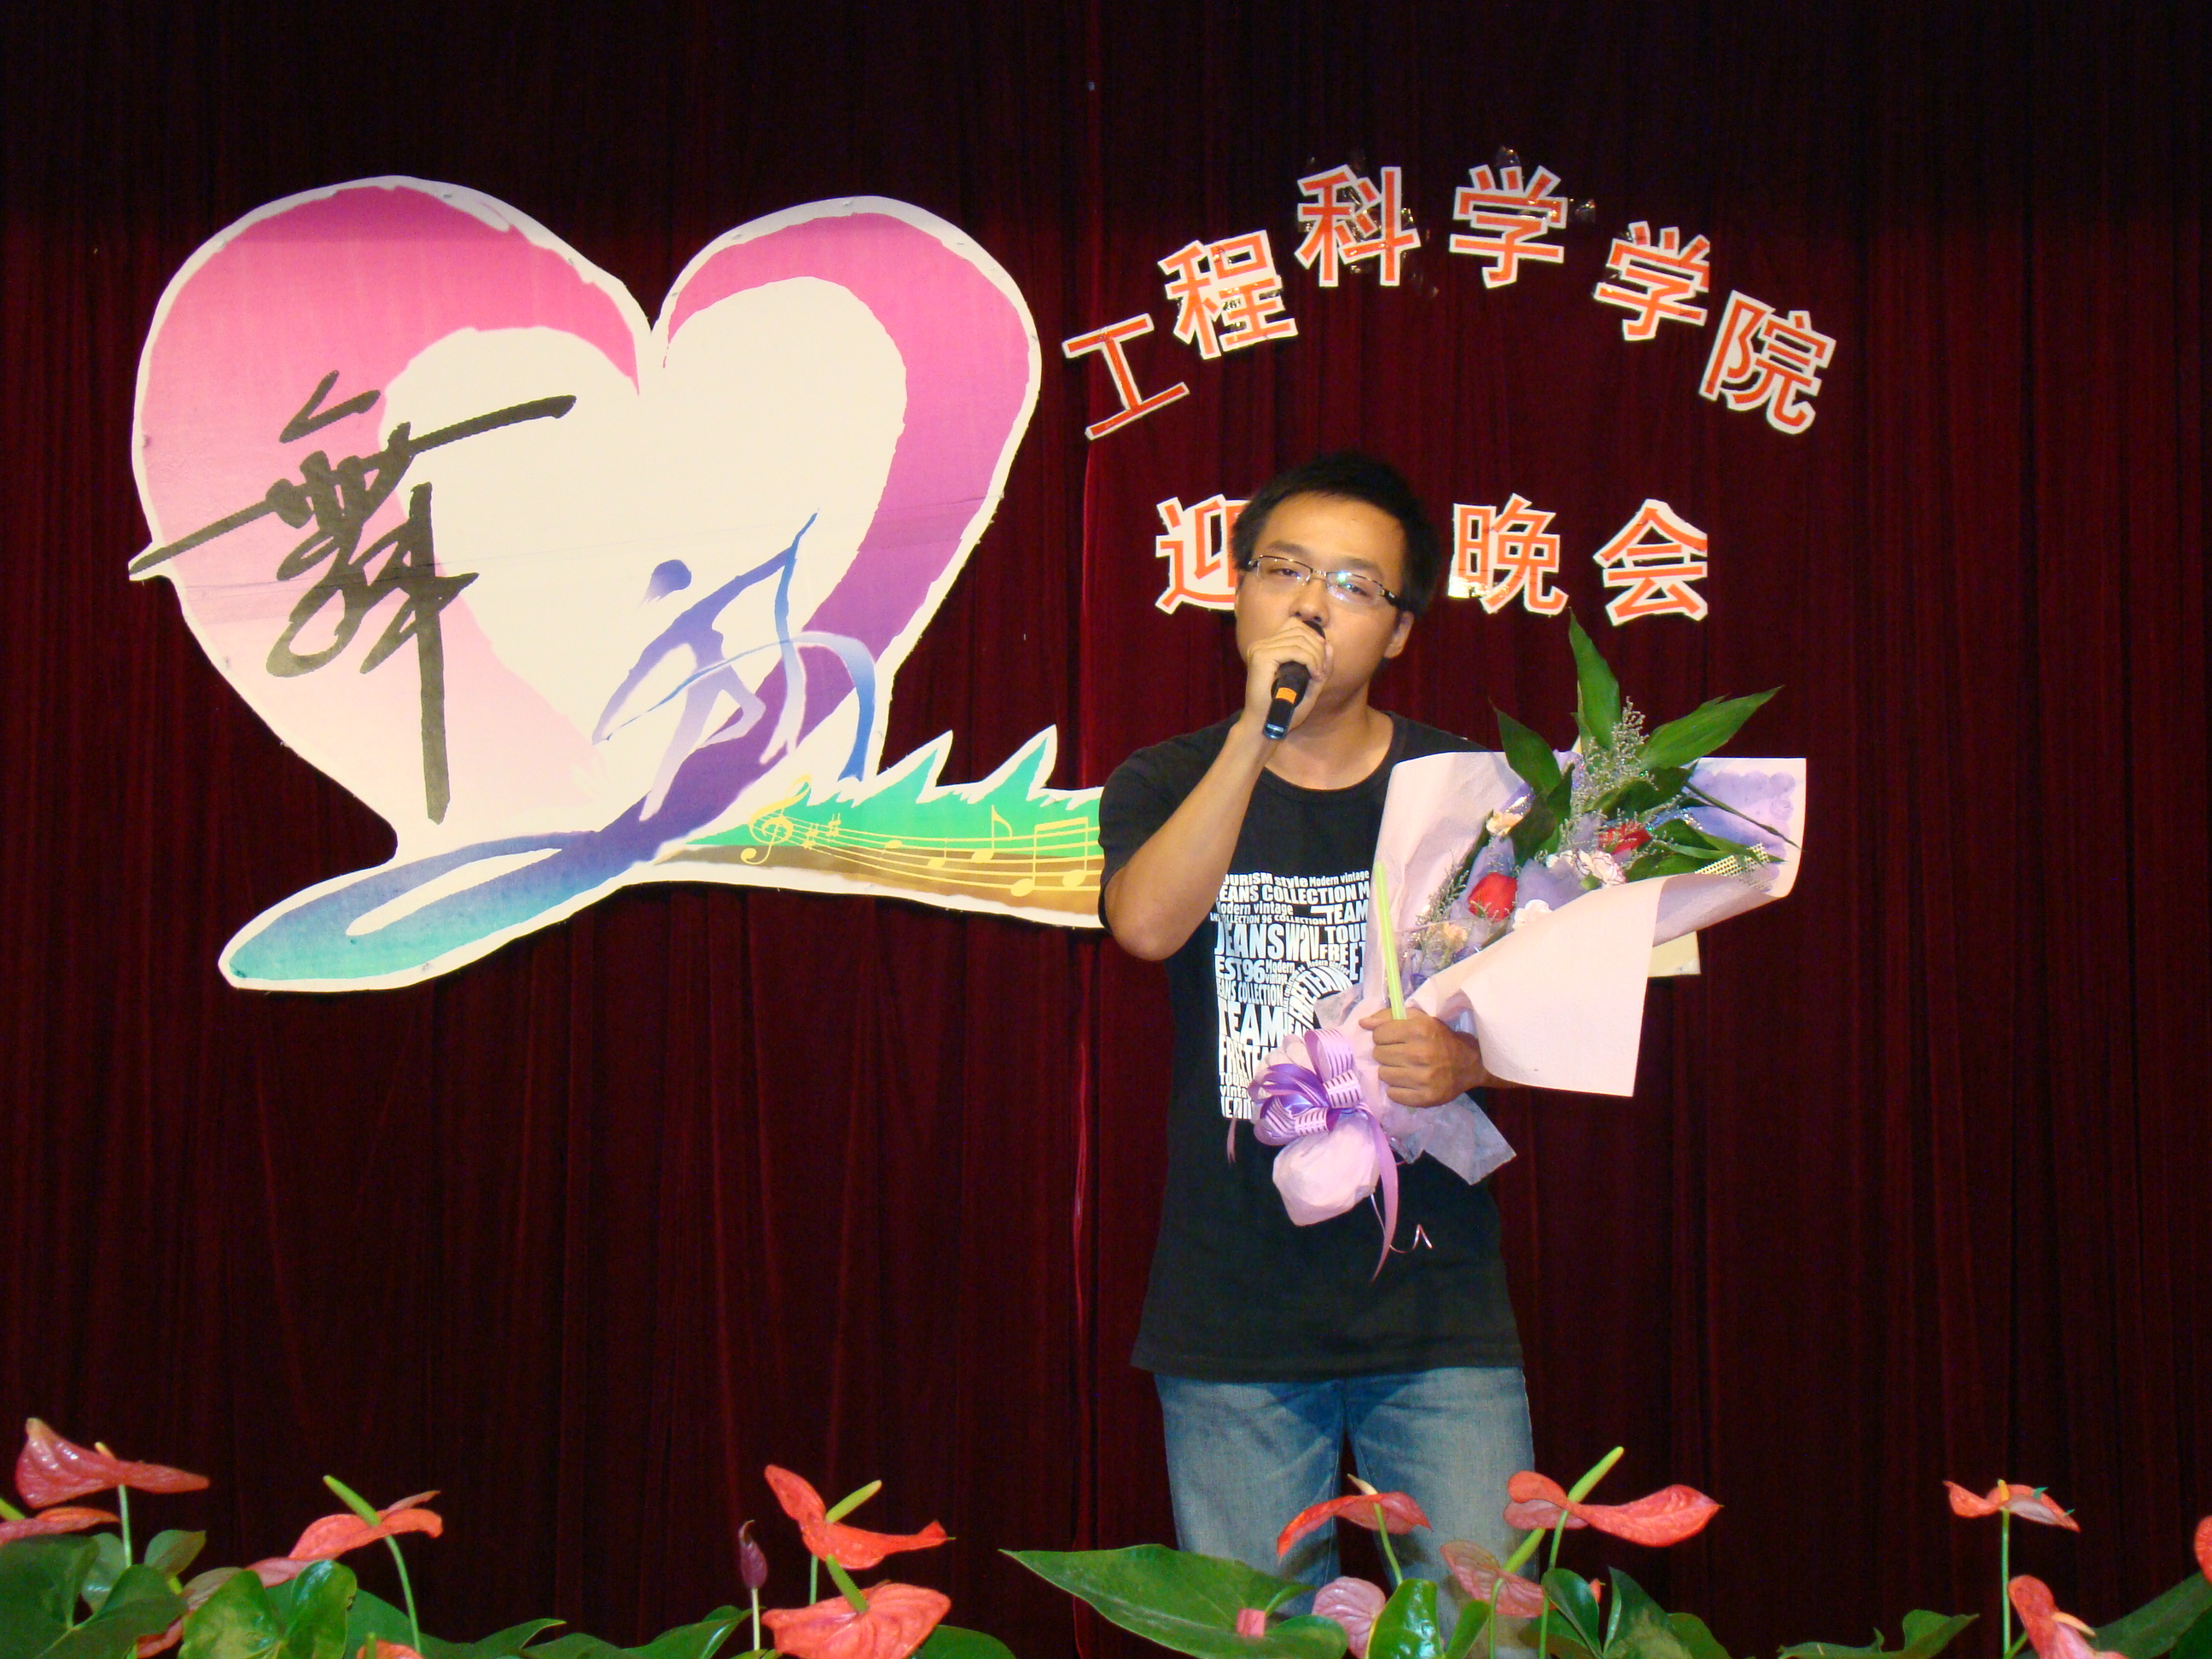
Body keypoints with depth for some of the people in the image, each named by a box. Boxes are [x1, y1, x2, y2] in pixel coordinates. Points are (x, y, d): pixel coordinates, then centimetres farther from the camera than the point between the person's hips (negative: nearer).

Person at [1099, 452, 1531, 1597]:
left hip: (1437, 1309, 0)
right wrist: (1257, 733, -21)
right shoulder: (1167, 785, 6)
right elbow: (1147, 925, -16)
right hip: (1232, 1322, 0)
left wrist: (1463, 1062, -11)